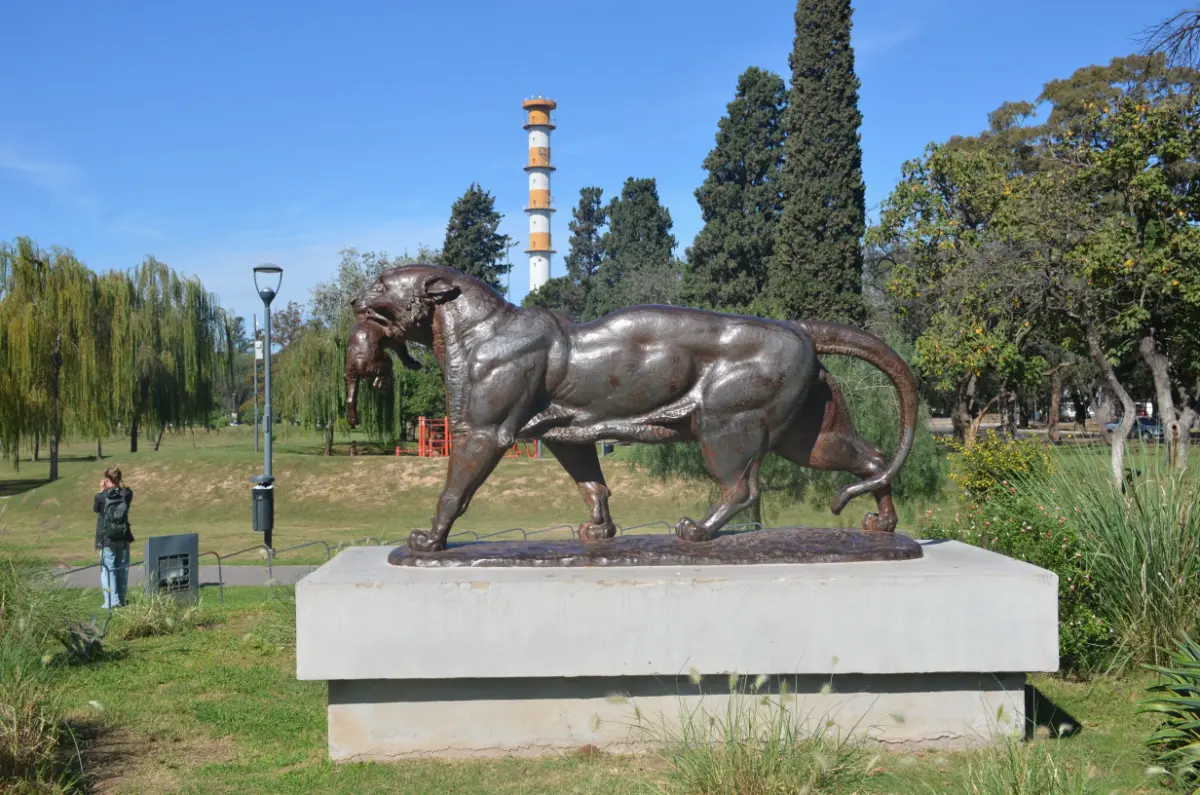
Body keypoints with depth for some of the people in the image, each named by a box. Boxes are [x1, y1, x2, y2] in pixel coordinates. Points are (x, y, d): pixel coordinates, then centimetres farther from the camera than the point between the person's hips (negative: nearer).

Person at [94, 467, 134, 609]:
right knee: (122, 569, 13)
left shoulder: (101, 497, -13)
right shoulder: (126, 494, -6)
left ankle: (112, 601, -4)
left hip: (106, 539, -3)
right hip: (123, 539, 3)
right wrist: (121, 486, 6)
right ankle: (121, 600, 18)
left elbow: (96, 508, 6)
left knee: (108, 570, 2)